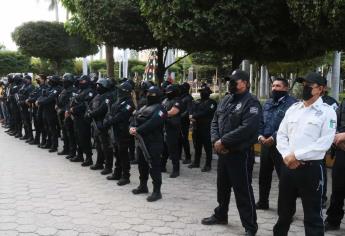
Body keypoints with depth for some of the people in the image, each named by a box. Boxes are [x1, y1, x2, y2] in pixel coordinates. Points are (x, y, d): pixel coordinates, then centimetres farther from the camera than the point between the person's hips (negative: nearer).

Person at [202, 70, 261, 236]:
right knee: (222, 187, 21)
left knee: (243, 191, -1)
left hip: (240, 154, -8)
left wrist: (223, 141, -21)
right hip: (222, 152, 8)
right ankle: (220, 215, 40)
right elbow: (215, 121, 11)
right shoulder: (225, 100, 12)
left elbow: (247, 128, -24)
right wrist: (215, 140, -7)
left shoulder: (251, 102, -13)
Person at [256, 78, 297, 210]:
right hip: (265, 144, 8)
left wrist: (274, 138, -20)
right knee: (264, 174, 17)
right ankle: (263, 202, 33)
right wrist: (260, 135, -4)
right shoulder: (267, 104, 16)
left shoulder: (291, 103, -11)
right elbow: (260, 121, 14)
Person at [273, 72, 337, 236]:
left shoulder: (327, 112, -5)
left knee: (312, 215, 4)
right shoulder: (293, 108, 11)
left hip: (311, 168, -5)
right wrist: (287, 156, -8)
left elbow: (324, 143, -14)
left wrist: (297, 155, -15)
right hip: (287, 166, 5)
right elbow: (281, 135, 9)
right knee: (284, 209, 19)